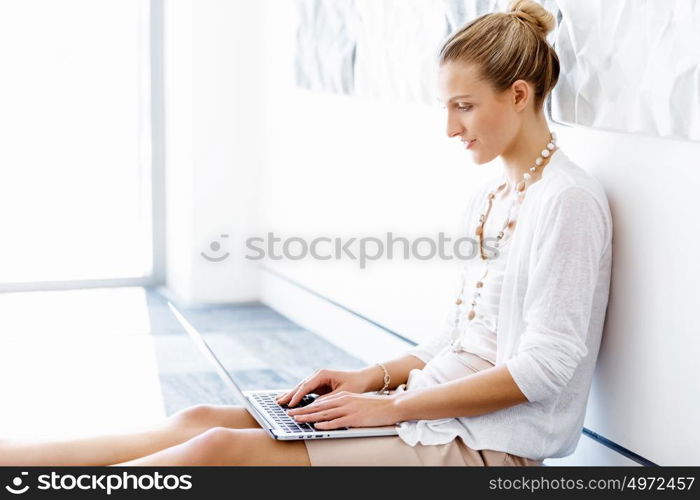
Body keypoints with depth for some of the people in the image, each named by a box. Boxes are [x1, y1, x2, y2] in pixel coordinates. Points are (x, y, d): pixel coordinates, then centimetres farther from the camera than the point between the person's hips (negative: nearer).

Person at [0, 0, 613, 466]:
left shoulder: (568, 200, -13)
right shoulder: (487, 197, 15)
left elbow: (545, 366, -18)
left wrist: (393, 405, -16)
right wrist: (373, 377, 3)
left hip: (488, 447, -8)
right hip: (433, 411, 8)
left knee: (222, 449, -17)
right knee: (205, 420, -5)